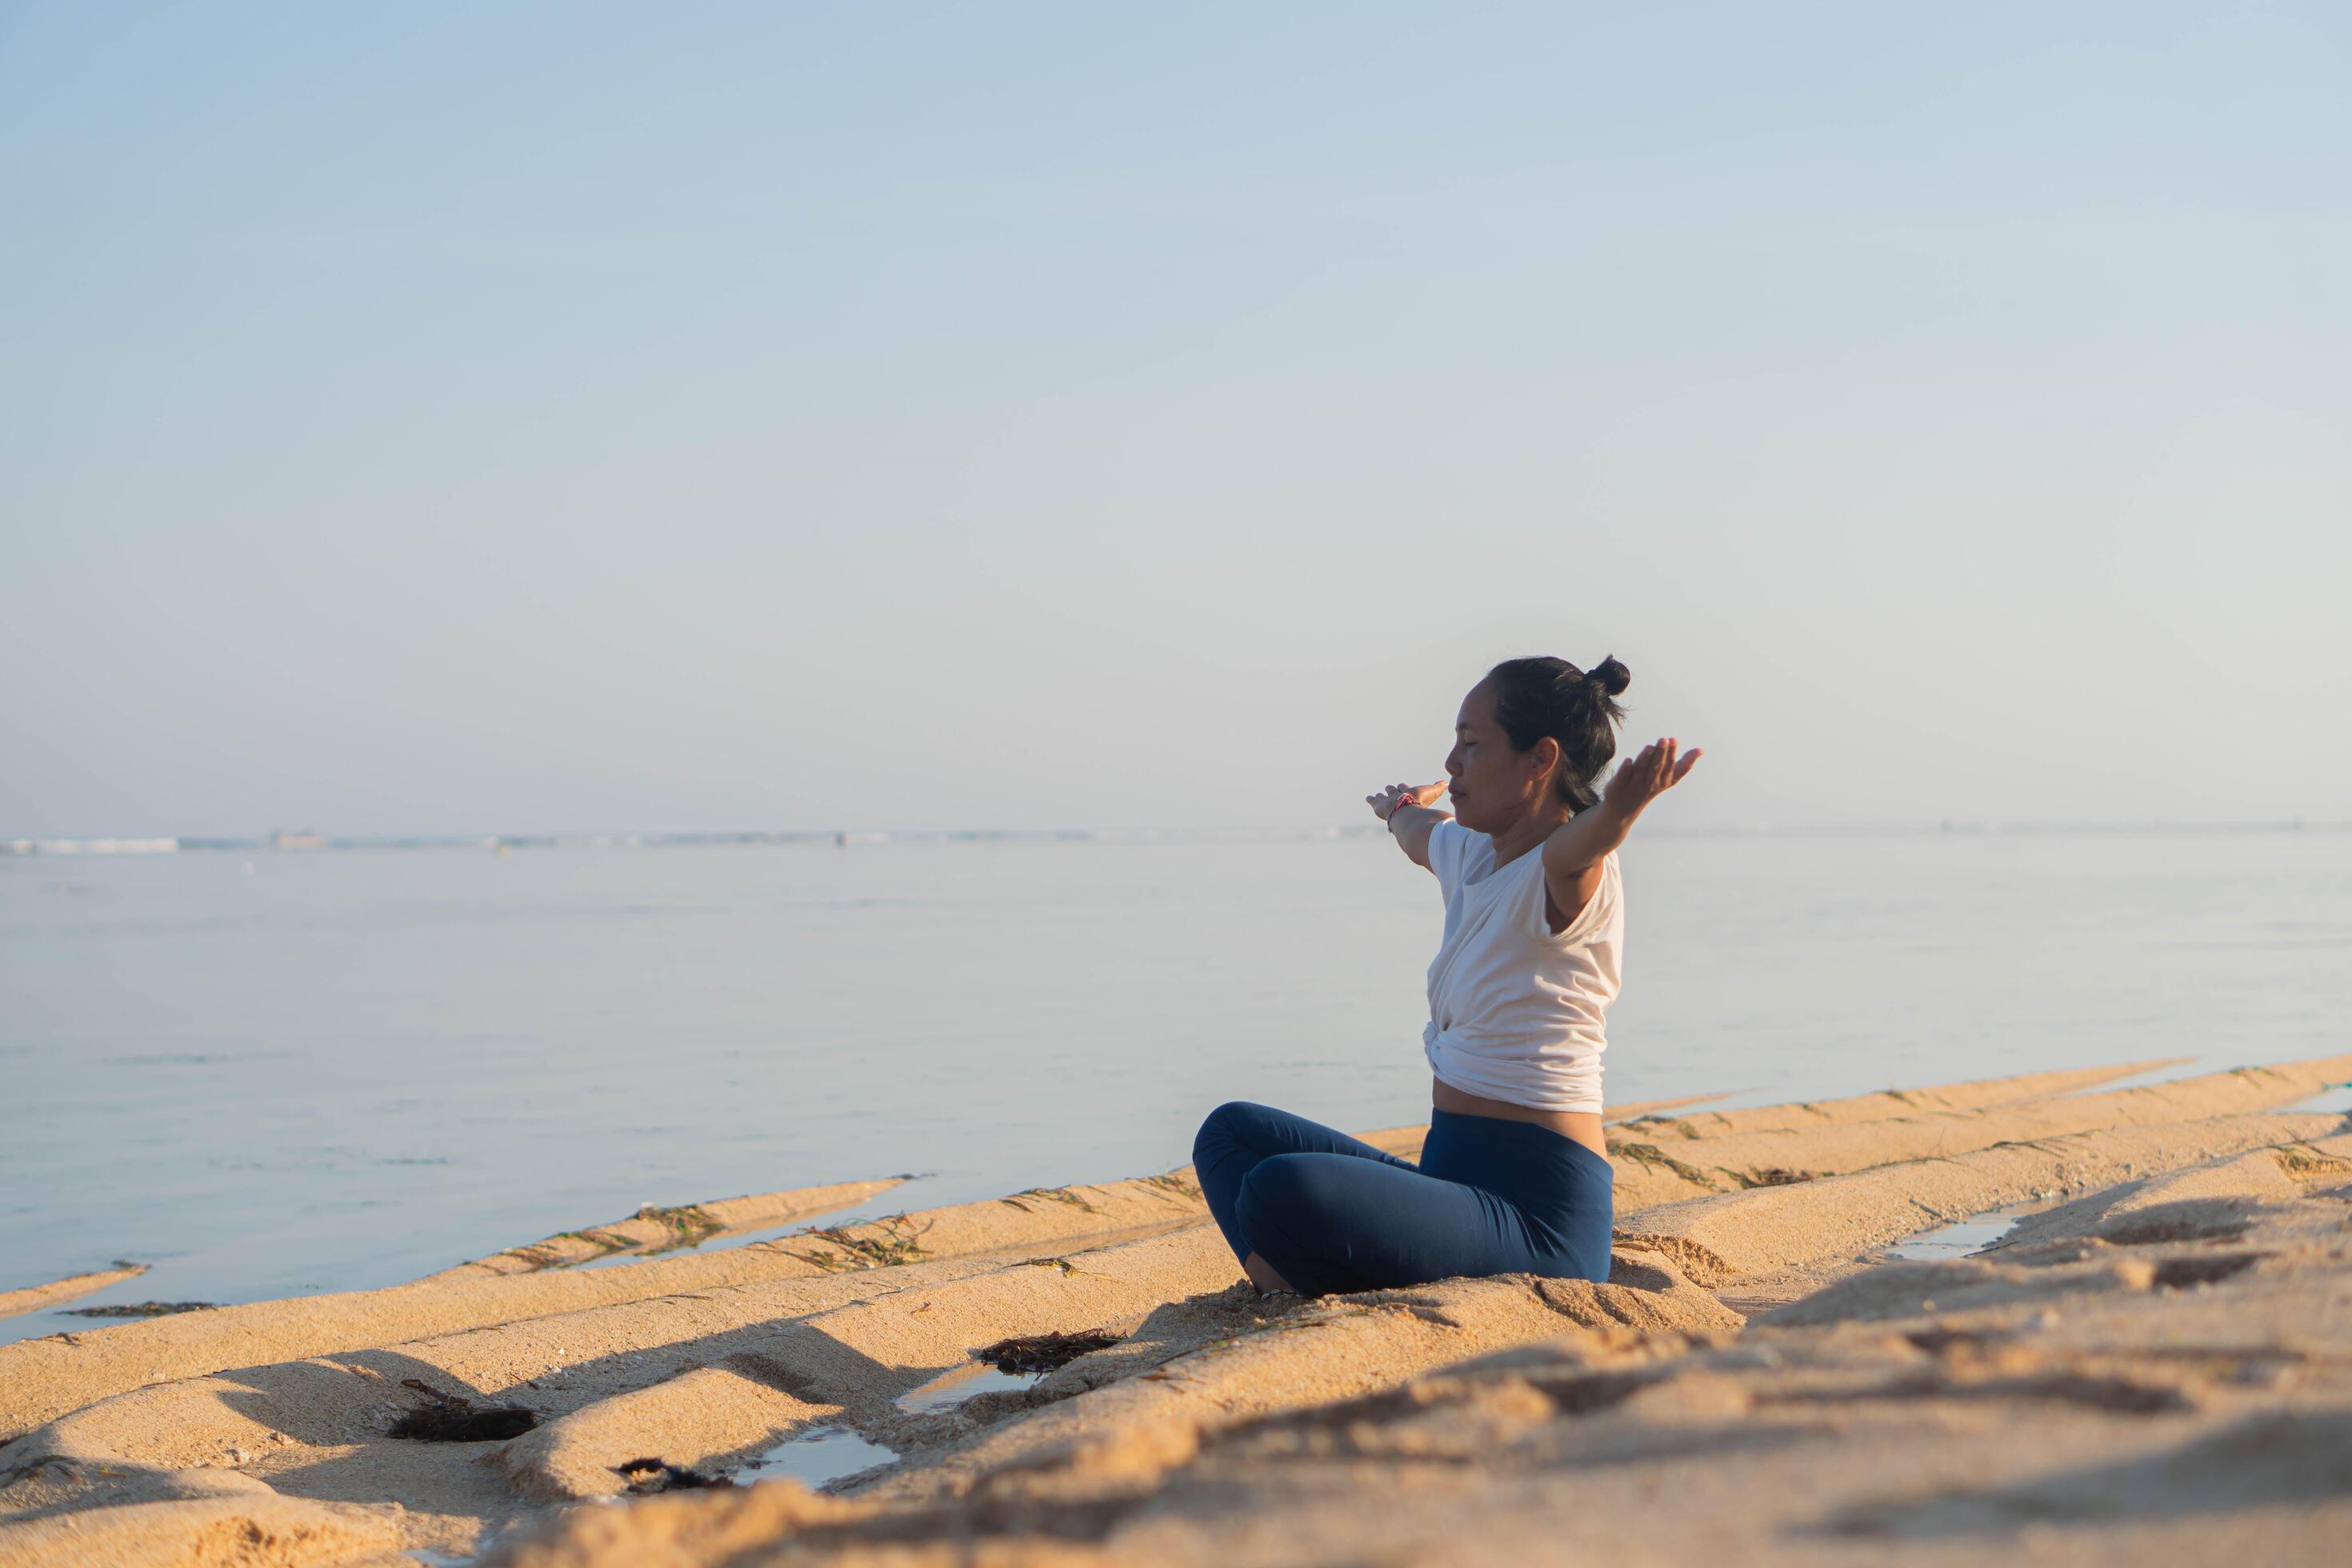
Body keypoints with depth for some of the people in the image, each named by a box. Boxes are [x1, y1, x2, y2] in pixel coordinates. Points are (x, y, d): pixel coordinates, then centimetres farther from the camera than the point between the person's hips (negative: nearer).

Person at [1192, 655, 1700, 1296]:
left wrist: (1613, 816, -62)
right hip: (1454, 1174, 10)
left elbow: (1570, 852, -40)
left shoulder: (1568, 882, -14)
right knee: (1233, 1132, 15)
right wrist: (1402, 808, 61)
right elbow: (1418, 829, 39)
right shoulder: (1469, 854, 13)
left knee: (1284, 1190, -32)